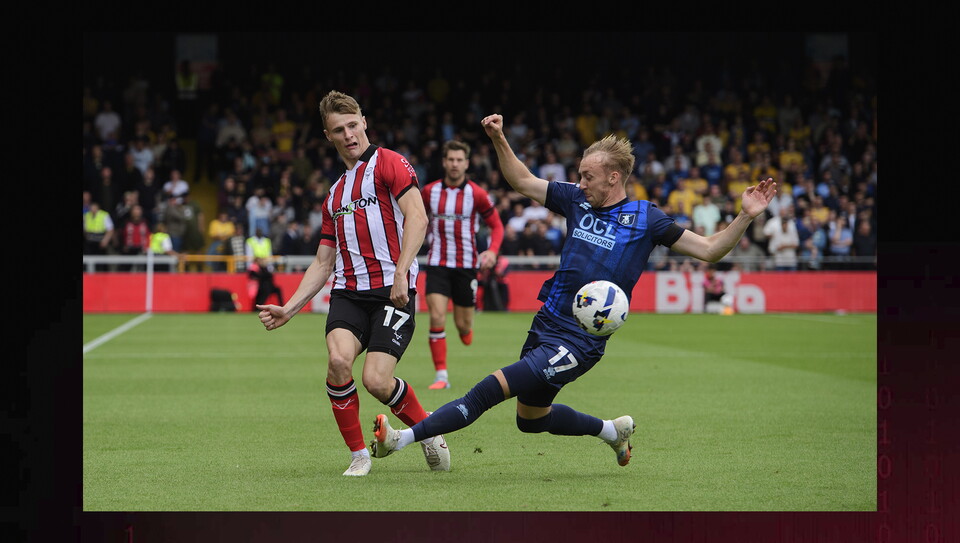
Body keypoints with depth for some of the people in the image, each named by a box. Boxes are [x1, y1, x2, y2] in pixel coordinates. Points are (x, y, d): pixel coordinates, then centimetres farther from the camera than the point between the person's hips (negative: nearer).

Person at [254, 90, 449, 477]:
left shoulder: (388, 163, 3)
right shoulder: (335, 194, 25)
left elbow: (417, 217, -11)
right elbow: (323, 262, 26)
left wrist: (401, 274, -22)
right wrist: (288, 309, 16)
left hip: (392, 291, -5)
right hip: (348, 292, 5)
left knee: (376, 381, -17)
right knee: (338, 361, -23)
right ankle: (359, 455, -5)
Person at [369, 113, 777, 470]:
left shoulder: (645, 219, -6)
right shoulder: (577, 200, 6)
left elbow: (709, 250, -3)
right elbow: (522, 181, 17)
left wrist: (745, 217, -16)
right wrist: (499, 141, 4)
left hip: (579, 342, -7)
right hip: (545, 325, 7)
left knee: (491, 390, -18)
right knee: (530, 418, 20)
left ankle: (403, 437, -17)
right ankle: (612, 430, 39)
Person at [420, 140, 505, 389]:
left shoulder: (476, 194, -5)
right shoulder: (429, 191, 0)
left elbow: (497, 225, 2)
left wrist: (492, 251, -15)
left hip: (466, 265, -1)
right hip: (437, 263, 1)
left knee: (463, 325, 5)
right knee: (437, 318, -16)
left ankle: (466, 331, 45)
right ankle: (441, 376, -12)